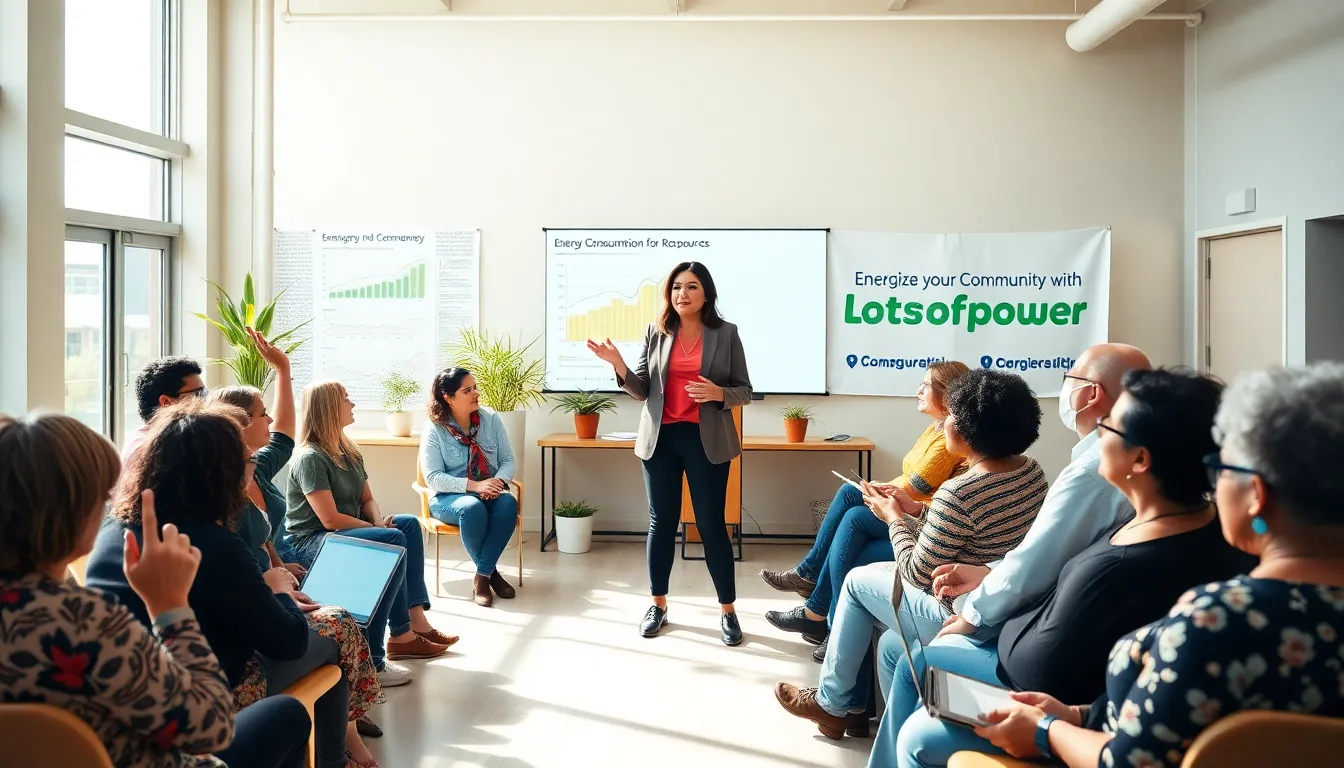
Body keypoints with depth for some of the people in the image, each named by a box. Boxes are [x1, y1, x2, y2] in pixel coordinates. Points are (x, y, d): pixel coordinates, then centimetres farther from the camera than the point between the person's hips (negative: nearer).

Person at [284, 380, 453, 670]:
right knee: (395, 540, -26)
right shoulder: (310, 458, -16)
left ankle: (415, 621, -15)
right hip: (310, 542, -9)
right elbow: (330, 519, -22)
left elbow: (367, 499, 13)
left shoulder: (348, 451, 11)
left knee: (409, 524, -9)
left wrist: (380, 520, -9)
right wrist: (379, 528, -16)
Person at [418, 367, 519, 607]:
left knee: (508, 503, -32)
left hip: (490, 493, 3)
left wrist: (498, 482, -21)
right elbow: (433, 477, -14)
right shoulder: (434, 429, -9)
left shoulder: (491, 419, 1)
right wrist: (473, 485, -27)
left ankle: (482, 575, -22)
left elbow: (508, 460, 2)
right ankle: (491, 571, -14)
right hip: (449, 497, -3)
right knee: (472, 508, -37)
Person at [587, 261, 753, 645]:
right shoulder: (655, 332, 4)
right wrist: (618, 364, -14)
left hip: (706, 440, -2)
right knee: (661, 523, 9)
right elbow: (642, 390, 3)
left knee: (711, 524, 1)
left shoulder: (726, 333, 0)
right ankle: (658, 605, 23)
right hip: (660, 438, 2)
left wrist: (719, 393, -17)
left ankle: (728, 611, 13)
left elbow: (745, 391, 3)